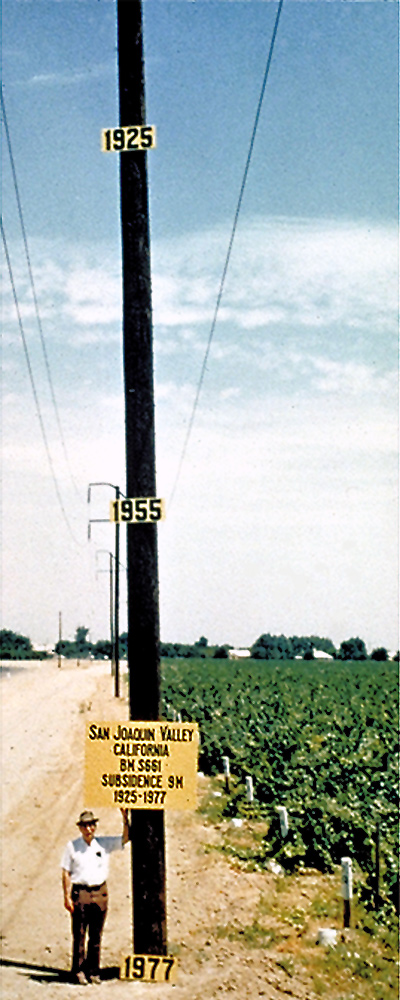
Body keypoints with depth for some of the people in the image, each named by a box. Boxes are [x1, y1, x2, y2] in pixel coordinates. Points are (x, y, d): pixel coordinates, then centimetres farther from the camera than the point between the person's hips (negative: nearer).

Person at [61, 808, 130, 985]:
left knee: (96, 936, 7)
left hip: (100, 893, 2)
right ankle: (78, 972, 7)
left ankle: (93, 971, 16)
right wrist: (67, 897, -5)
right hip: (80, 893, -2)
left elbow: (126, 838, 1)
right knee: (79, 935, -2)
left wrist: (125, 818, -13)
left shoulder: (104, 844, 7)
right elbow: (66, 873, 2)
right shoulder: (72, 846, 2)